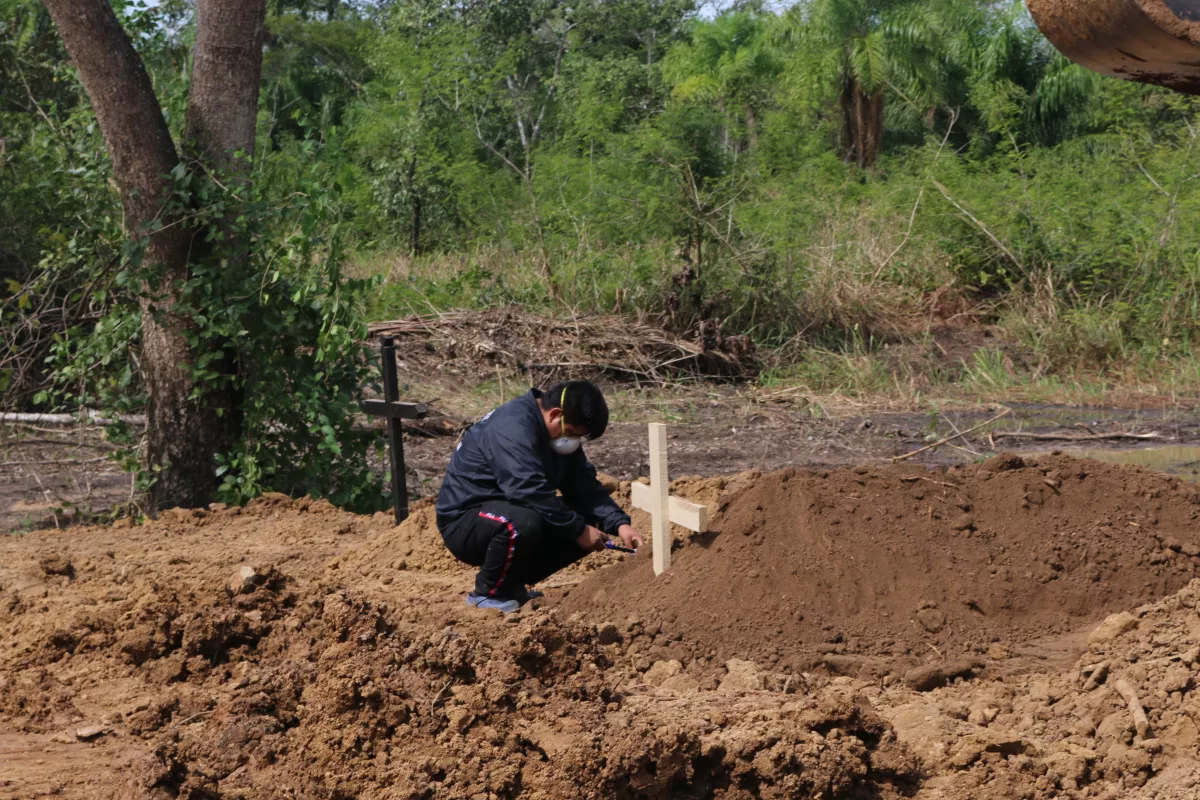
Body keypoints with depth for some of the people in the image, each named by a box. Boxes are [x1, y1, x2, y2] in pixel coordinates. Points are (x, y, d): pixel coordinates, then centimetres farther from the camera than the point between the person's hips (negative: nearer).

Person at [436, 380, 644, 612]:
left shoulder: (559, 435, 5)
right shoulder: (512, 428, -25)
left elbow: (585, 487, 2)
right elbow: (530, 491, -33)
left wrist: (619, 524, -14)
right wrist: (578, 529, -27)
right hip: (465, 522, -9)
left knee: (584, 526, -3)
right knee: (523, 522, -38)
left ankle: (511, 585, 6)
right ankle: (487, 593, -14)